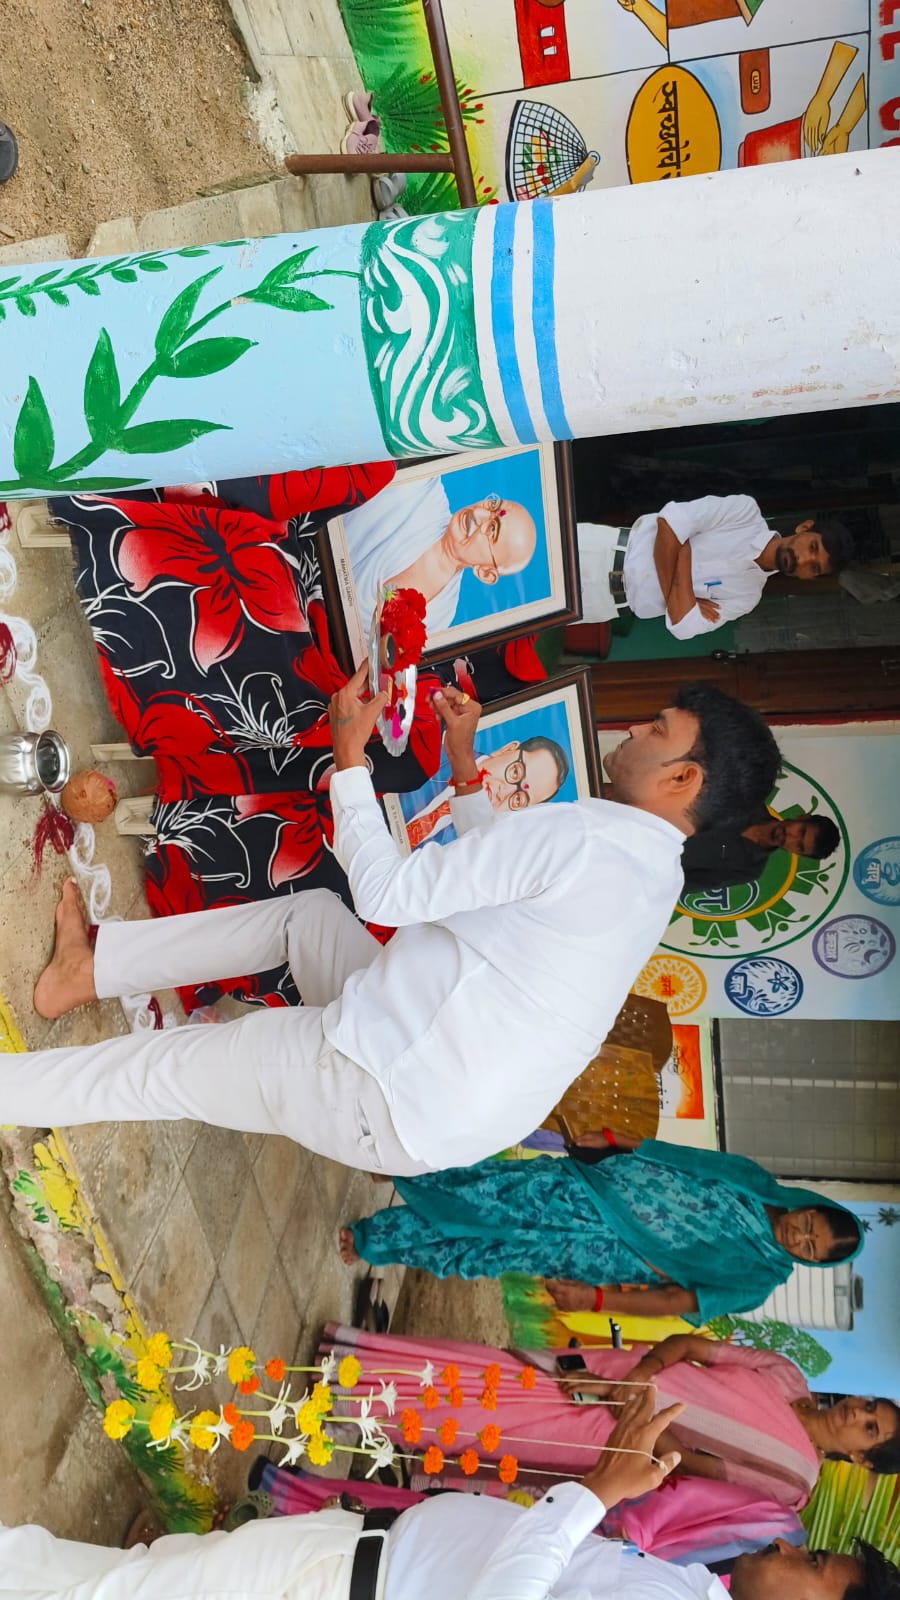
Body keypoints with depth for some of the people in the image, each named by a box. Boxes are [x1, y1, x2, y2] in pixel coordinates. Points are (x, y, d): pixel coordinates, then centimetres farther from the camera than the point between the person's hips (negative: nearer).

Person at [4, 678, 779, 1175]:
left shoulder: (581, 835, -24)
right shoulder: (654, 874, 6)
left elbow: (384, 892, -21)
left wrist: (350, 754, -9)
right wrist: (462, 762, 18)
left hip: (388, 1101, -9)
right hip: (455, 1102, 9)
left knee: (161, 1067, 6)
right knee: (309, 911, 18)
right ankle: (91, 970, 24)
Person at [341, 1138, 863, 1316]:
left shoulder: (759, 1278, -5)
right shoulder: (755, 1183, 2)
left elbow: (679, 1300, -13)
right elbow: (679, 1155, 6)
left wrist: (596, 1298, -22)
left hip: (609, 1251, -2)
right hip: (596, 1189, 2)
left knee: (491, 1251, -9)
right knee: (500, 1195, -16)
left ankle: (373, 1239, 3)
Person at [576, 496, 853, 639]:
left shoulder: (748, 596, -2)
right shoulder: (746, 511, -10)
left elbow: (682, 626, -13)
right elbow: (669, 521, -15)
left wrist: (684, 550, -19)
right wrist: (671, 594, -20)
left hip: (619, 601, 2)